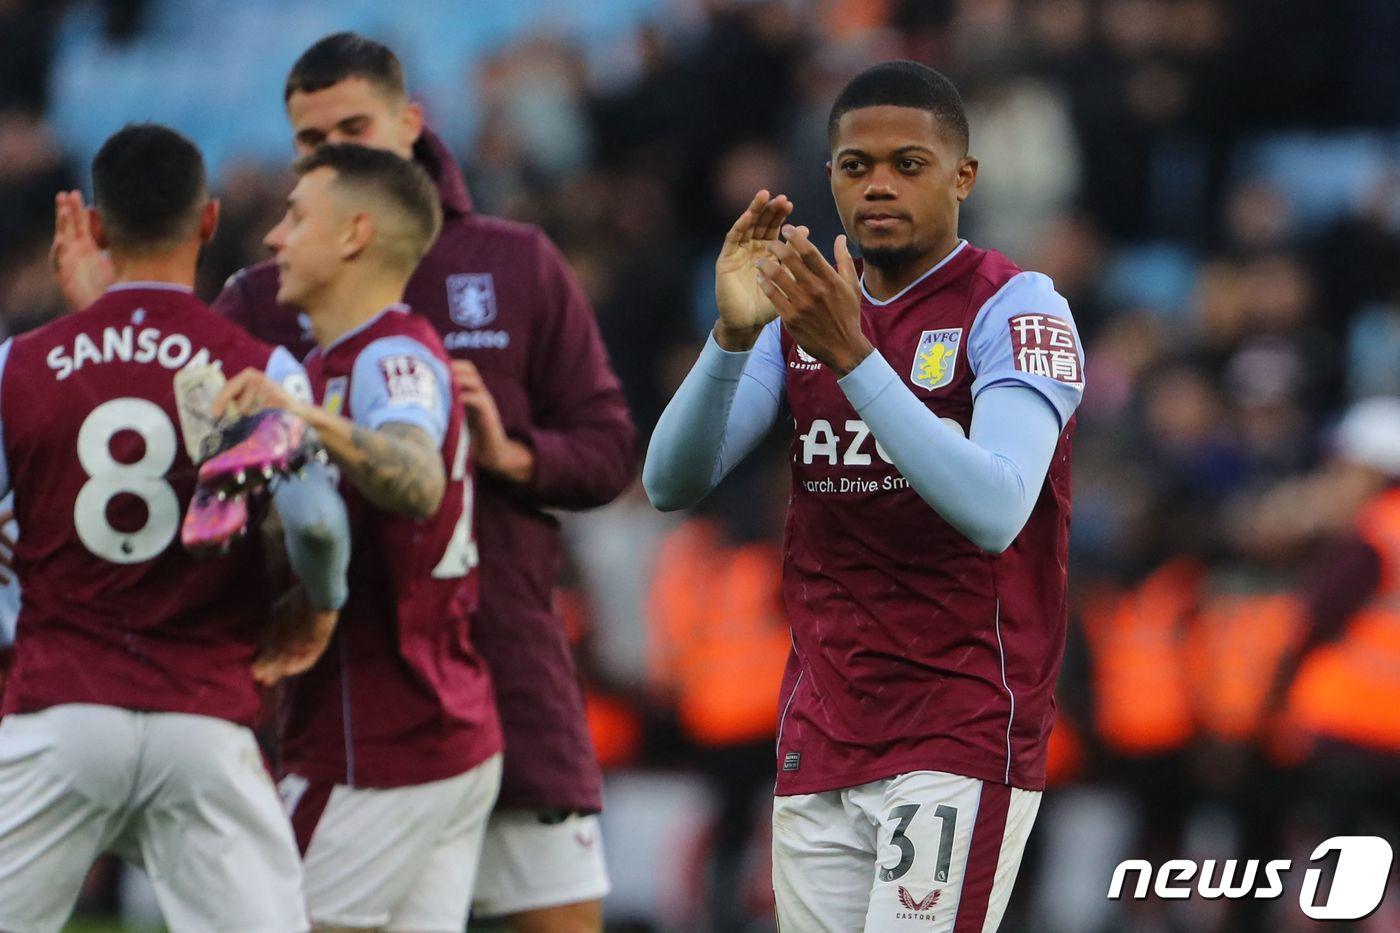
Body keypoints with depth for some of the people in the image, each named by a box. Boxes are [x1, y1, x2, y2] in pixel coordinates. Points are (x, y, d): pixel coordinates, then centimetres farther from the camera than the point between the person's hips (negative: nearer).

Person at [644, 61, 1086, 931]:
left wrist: (854, 353, -28)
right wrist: (734, 332, -15)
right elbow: (672, 482, 1)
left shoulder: (1017, 310, -6)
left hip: (961, 741, -6)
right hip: (819, 744, 6)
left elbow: (995, 512, -23)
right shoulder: (803, 312, 12)